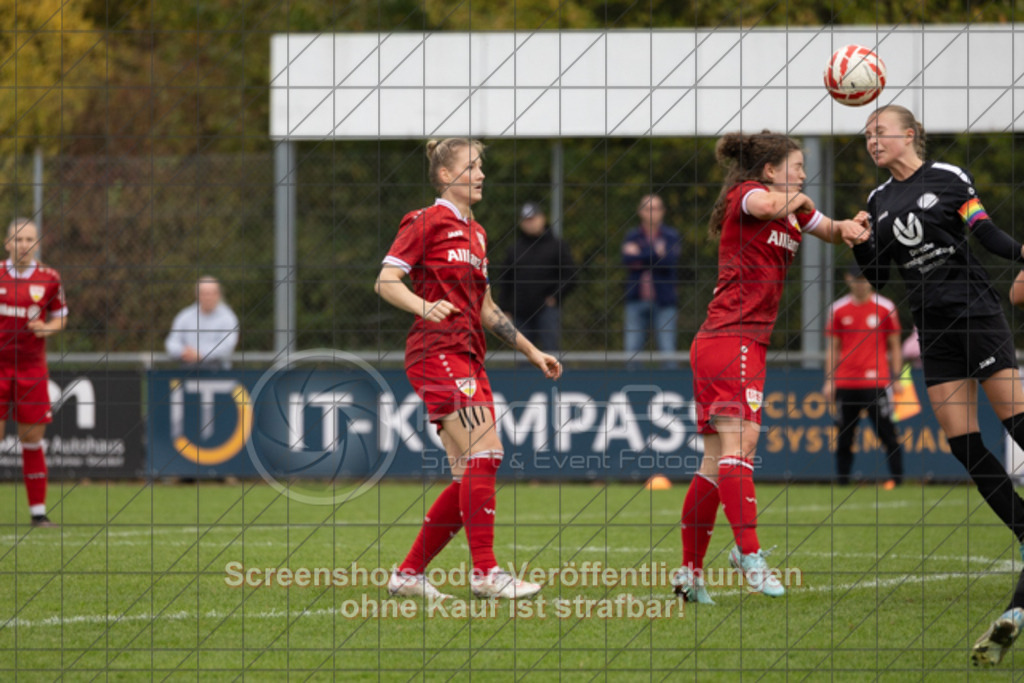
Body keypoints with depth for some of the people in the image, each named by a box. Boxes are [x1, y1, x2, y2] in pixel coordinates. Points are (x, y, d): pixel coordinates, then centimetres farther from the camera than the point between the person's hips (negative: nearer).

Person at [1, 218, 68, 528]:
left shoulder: (49, 278, 1)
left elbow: (60, 316, 11)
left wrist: (47, 327, -9)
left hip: (32, 367, 1)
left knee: (32, 438, 3)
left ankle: (38, 511, 8)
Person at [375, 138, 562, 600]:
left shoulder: (474, 233, 22)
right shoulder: (427, 223, -2)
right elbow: (386, 281, -10)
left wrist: (532, 352, 26)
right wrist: (424, 306, -29)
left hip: (468, 358, 9)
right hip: (437, 351, -9)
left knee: (470, 475, 2)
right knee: (484, 453, -19)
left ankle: (408, 574, 9)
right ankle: (485, 571, -18)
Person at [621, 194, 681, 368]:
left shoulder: (671, 235, 6)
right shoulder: (632, 236, 10)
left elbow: (670, 260, -10)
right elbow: (627, 259, -7)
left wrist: (640, 256, -9)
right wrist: (656, 252, -11)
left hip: (664, 301, -2)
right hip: (636, 301, 2)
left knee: (667, 350, -5)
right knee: (631, 351, 0)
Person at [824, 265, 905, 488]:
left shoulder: (885, 308, 4)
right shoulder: (838, 309, 8)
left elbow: (894, 346, 8)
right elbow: (832, 348, 12)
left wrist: (896, 378, 1)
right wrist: (830, 380, 6)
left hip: (876, 383, -2)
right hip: (845, 384, 2)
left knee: (887, 432, -5)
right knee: (844, 436, 3)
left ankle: (897, 478, -1)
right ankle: (842, 481, 7)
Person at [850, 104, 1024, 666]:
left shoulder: (947, 178, -2)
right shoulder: (878, 202, 13)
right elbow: (875, 278, 13)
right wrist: (855, 241, -4)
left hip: (976, 314, -6)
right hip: (934, 331, 6)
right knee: (963, 444, -1)